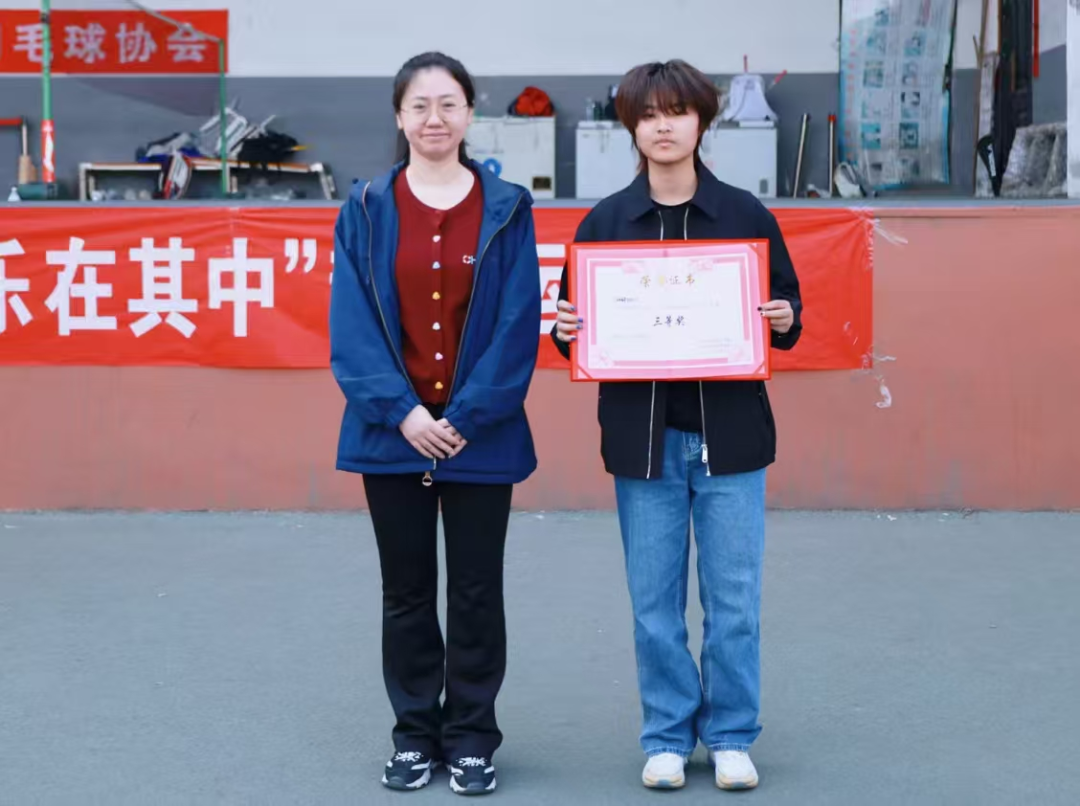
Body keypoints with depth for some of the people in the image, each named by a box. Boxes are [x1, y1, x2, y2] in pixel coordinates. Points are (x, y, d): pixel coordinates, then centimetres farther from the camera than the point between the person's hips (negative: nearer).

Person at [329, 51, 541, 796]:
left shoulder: (507, 207, 0)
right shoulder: (367, 209, 2)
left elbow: (518, 323, -5)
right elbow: (352, 323, -4)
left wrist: (467, 416, -13)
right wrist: (402, 411, -14)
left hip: (481, 435, -1)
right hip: (393, 433, 1)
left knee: (476, 592, 6)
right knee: (407, 591, 10)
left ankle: (471, 739, 19)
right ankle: (415, 735, 22)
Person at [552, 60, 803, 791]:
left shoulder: (746, 215, 3)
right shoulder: (605, 222, 5)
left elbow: (788, 307, 9)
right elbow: (578, 321, 10)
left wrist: (784, 321, -12)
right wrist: (568, 331, -11)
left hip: (730, 434, -1)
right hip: (642, 437, 1)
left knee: (735, 600, 4)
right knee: (654, 603, 6)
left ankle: (731, 737, 19)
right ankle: (667, 737, 20)